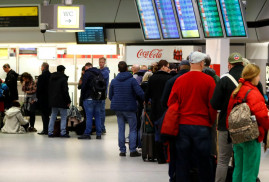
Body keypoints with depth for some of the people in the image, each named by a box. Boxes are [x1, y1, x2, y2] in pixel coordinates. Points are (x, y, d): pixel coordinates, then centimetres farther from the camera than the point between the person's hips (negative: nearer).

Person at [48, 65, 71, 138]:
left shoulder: (51, 78, 10)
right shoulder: (63, 78, -12)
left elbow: (49, 90, 14)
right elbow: (65, 91, -15)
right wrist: (68, 101, -10)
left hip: (53, 101, 6)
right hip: (61, 101, -6)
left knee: (53, 116, 11)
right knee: (63, 117, 1)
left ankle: (50, 132, 8)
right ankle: (63, 133, -3)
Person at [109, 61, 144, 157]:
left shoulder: (114, 81, 3)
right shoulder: (132, 80, -10)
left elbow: (110, 96, 10)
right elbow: (140, 93, -17)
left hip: (118, 109, 4)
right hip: (130, 108, -4)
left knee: (121, 129, 9)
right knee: (133, 129, 4)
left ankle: (122, 150, 8)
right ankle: (132, 150, -3)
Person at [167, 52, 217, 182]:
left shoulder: (179, 80, 1)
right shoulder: (208, 80, -6)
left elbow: (171, 103, 5)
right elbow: (212, 105, -4)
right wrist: (211, 122, 10)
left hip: (182, 126, 2)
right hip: (202, 126, -2)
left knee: (182, 163, 8)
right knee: (204, 163, 5)